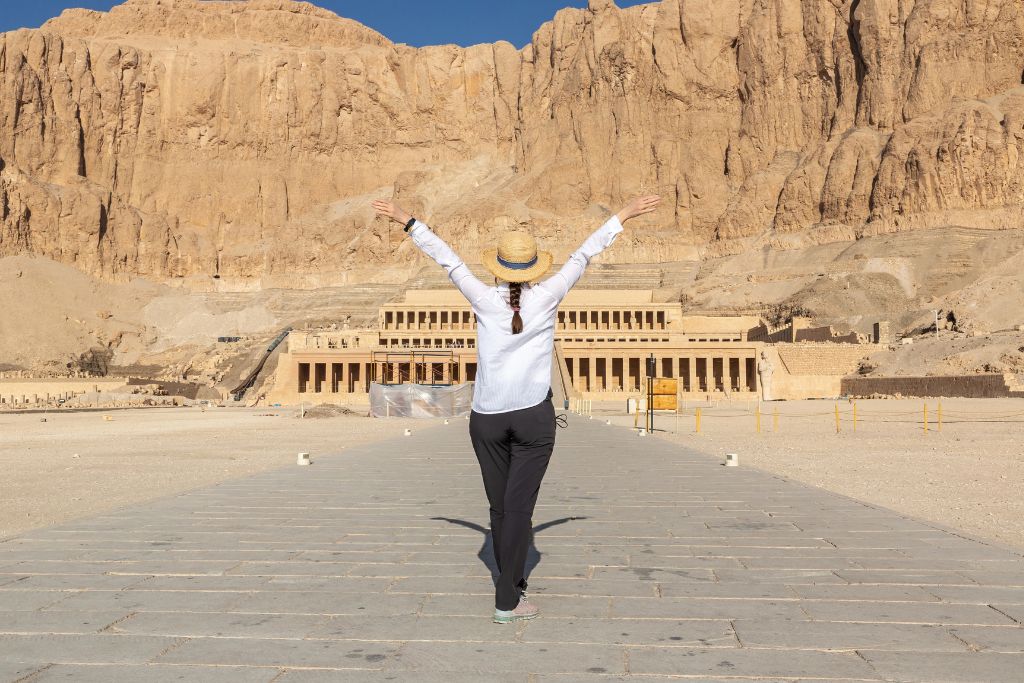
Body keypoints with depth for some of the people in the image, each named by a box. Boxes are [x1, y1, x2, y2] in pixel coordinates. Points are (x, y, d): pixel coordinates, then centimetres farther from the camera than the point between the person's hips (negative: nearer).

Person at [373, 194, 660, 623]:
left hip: (486, 417, 2)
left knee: (500, 507, 13)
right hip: (533, 416, -2)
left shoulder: (485, 299, -2)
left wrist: (406, 221, 13)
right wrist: (625, 215, 10)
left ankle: (512, 584, 29)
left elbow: (446, 257, 5)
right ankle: (507, 602, 3)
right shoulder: (546, 297, -3)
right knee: (519, 508, 0)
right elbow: (584, 254, 3)